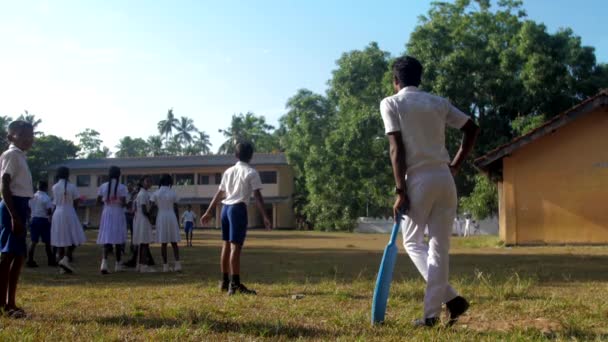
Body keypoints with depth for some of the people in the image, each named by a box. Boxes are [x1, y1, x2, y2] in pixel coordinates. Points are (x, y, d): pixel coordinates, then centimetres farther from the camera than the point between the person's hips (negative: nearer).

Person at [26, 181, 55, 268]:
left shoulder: (32, 197, 10)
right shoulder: (46, 198, -11)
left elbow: (29, 209, 12)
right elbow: (49, 211, -15)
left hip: (34, 220, 6)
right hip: (44, 220, -6)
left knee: (34, 241, 6)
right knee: (47, 242, 4)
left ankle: (30, 260, 0)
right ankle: (51, 260, 12)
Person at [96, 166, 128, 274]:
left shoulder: (103, 186, 1)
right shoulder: (122, 187, -9)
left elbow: (98, 200, 4)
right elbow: (123, 203, -15)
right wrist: (125, 204, 7)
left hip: (107, 213, 3)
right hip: (118, 214, -2)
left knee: (107, 238, 2)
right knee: (118, 239, 8)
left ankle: (104, 261, -20)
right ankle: (118, 265, 18)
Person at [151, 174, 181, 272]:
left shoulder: (156, 193, -1)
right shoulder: (173, 193, -2)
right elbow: (176, 209, 0)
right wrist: (177, 221, 8)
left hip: (161, 217, 0)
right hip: (172, 217, 0)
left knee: (163, 243, 5)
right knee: (174, 242, 6)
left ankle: (165, 265, 4)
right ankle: (177, 263, -5)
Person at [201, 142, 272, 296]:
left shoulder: (228, 171, 14)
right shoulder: (251, 172, -5)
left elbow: (219, 193, 17)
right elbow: (257, 196, -12)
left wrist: (209, 212, 21)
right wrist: (265, 216, -15)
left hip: (225, 208, 7)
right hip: (238, 209, -7)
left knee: (226, 244, 14)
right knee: (236, 246, -9)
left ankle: (225, 281, 22)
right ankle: (235, 284, -11)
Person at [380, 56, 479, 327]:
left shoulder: (390, 103, 2)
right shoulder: (439, 102, 15)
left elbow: (397, 148, -8)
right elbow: (472, 128, 14)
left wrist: (400, 191, -10)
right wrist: (456, 165, 17)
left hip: (419, 180, -4)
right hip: (444, 178, 4)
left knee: (412, 242, 12)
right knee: (440, 246, 8)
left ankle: (450, 297, -3)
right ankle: (432, 312, 9)